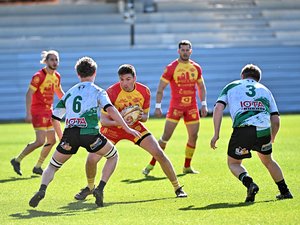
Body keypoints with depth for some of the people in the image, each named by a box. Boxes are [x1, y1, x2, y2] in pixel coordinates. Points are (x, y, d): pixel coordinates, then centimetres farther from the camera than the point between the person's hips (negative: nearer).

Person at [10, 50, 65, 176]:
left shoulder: (57, 76, 8)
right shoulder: (39, 76, -15)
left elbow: (60, 93, 25)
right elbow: (29, 94, -17)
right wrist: (28, 113, -23)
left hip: (48, 111, 8)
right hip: (38, 110, -8)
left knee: (52, 141, 8)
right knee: (40, 141, -14)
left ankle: (38, 167, 19)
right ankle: (17, 160, -2)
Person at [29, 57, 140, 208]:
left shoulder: (70, 92, 23)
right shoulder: (97, 91, 11)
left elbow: (54, 118, 24)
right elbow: (110, 109, -6)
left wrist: (62, 139, 35)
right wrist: (126, 128, -8)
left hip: (70, 133, 3)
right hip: (89, 133, -3)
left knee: (53, 166, 18)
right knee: (113, 156, 21)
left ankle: (42, 189, -11)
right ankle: (100, 189, 5)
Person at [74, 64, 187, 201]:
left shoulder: (144, 91, -15)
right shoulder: (111, 92, -25)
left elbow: (145, 117, -1)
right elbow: (103, 120, -22)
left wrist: (141, 116, -26)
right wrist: (119, 121, -42)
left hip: (135, 126, 2)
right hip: (113, 127, -2)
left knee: (159, 153, -11)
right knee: (92, 158, -15)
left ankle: (177, 188, 6)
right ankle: (90, 187, 17)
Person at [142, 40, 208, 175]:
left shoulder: (196, 68, 7)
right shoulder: (171, 68, -5)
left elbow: (201, 87, 18)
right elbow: (160, 88, -3)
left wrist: (204, 104, 9)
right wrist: (158, 106, -9)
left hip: (192, 107, 4)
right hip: (175, 107, -4)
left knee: (193, 136, 2)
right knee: (166, 136, -8)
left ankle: (187, 167, 15)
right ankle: (151, 164, 0)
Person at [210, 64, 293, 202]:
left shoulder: (231, 87, 22)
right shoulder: (264, 90, 28)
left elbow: (218, 108, 5)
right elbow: (276, 120, 20)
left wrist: (216, 134, 6)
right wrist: (271, 139, 36)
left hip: (242, 130, -3)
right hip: (264, 131, 3)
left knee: (233, 163, 19)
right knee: (268, 161, 31)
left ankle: (249, 183, -9)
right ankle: (285, 192, 31)